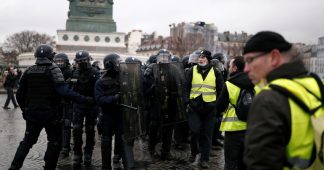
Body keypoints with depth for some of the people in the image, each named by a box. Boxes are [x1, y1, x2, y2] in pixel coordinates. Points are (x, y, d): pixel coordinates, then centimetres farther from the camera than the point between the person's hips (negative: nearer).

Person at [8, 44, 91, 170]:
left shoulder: (28, 71, 5)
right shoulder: (53, 70, -11)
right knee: (55, 141, 10)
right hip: (50, 113, -5)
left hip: (32, 113, 5)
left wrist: (24, 109, 21)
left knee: (27, 141, 18)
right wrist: (83, 99, -22)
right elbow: (64, 91, -23)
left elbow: (20, 94, 7)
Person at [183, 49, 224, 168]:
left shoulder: (215, 73, 5)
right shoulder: (191, 71, 5)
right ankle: (194, 152, 22)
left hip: (210, 107, 0)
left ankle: (204, 159, 14)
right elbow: (186, 88, 5)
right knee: (195, 131, -5)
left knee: (207, 134, 4)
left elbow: (220, 90, 10)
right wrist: (187, 102, -5)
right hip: (194, 106, 0)